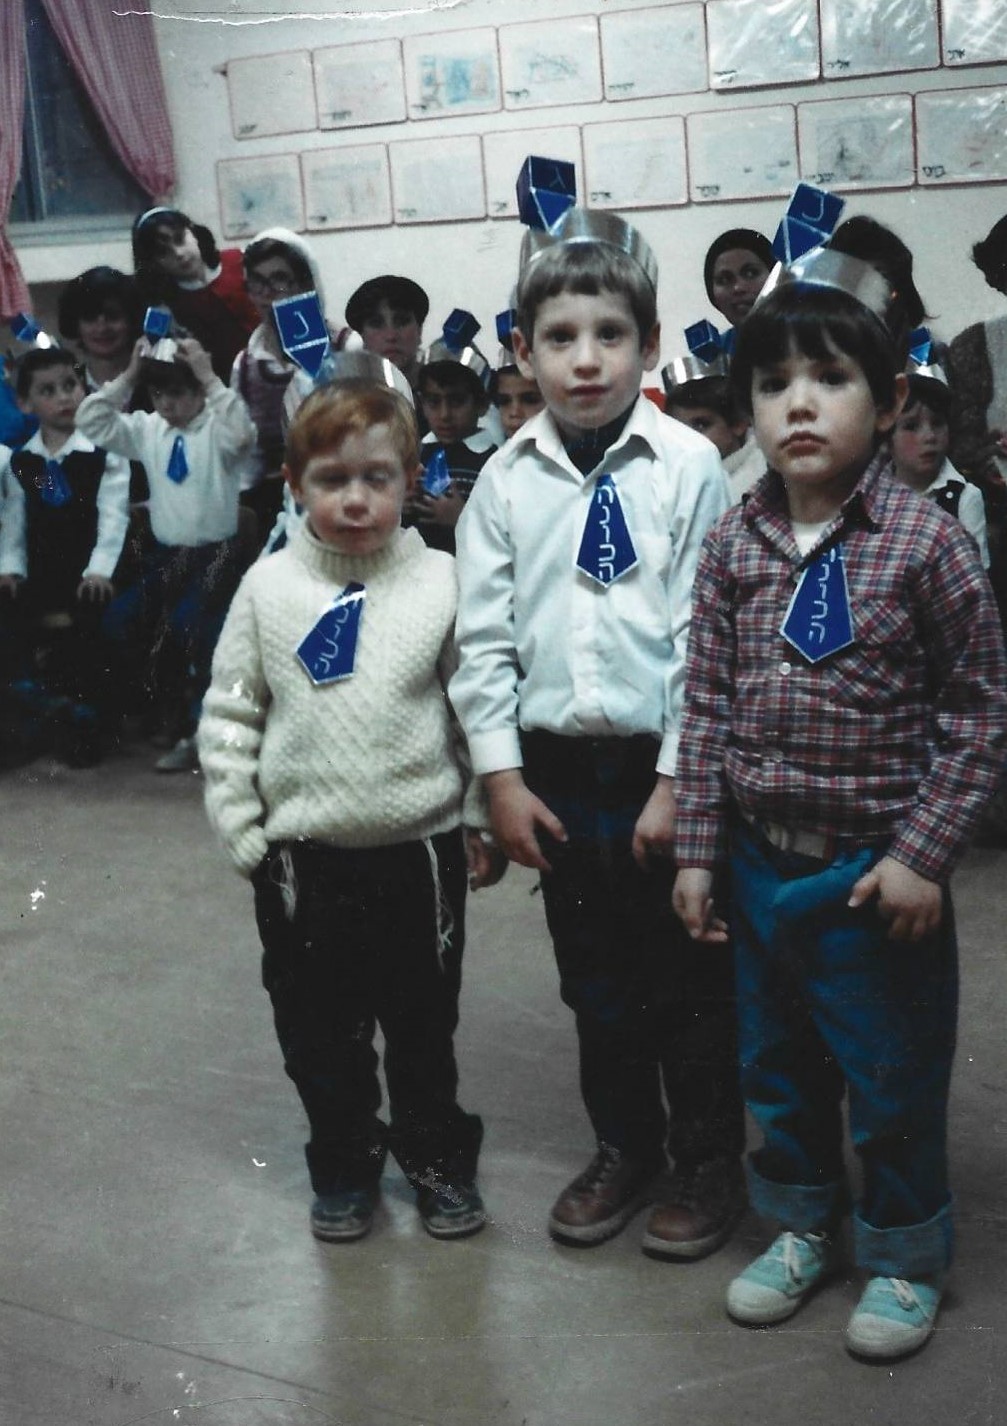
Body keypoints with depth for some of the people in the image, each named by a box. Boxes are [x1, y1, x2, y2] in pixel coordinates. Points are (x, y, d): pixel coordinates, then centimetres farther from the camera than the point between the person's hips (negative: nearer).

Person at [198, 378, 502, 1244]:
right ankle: (344, 1163, 34)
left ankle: (437, 1156, 35)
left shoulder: (441, 582, -5)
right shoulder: (269, 588, -3)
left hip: (421, 848, -1)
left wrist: (484, 822, 1)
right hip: (303, 856, 1)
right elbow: (230, 717, 3)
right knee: (320, 1029, 13)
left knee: (424, 1023, 15)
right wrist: (240, 831, 0)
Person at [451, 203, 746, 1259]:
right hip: (557, 770, 3)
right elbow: (482, 637, 2)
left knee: (689, 983, 10)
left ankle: (708, 1162, 29)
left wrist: (678, 782, -12)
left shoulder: (686, 467, -9)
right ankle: (623, 1148, 36)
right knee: (594, 983, 17)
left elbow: (702, 633, -10)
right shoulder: (507, 480, 1)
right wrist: (503, 777, -2)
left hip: (662, 766, -3)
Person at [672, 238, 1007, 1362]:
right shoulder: (733, 545, -2)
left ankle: (904, 1256, 33)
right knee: (777, 1066, 19)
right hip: (758, 864, 4)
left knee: (895, 1078, 11)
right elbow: (707, 705, 1)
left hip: (876, 872, -4)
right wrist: (697, 850, 1)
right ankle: (801, 1226, 42)